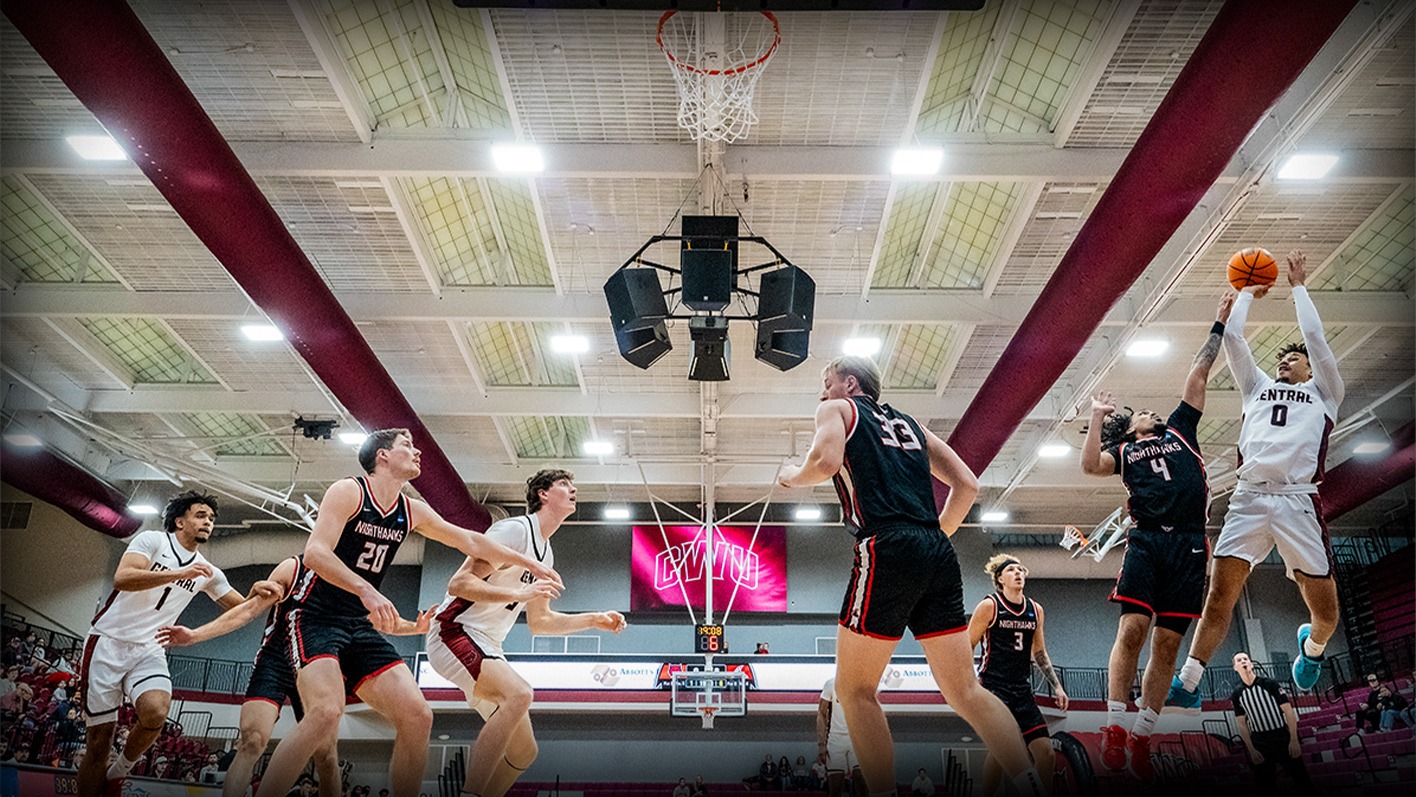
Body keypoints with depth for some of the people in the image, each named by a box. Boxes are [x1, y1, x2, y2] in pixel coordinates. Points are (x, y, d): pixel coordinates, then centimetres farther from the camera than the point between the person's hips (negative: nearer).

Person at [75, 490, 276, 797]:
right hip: (109, 642, -3)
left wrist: (255, 594, -8)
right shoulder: (152, 540, -3)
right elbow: (122, 577, -20)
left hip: (149, 650, 3)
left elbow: (240, 609, 15)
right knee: (100, 738, -4)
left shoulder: (208, 572, 11)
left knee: (156, 713, -25)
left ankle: (119, 772, 1)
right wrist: (179, 573, -28)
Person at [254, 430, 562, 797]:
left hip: (361, 627, 7)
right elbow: (315, 553, -21)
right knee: (326, 713, -31)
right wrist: (367, 591, -34)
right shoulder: (348, 491, -8)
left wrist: (528, 563, 24)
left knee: (417, 717, -7)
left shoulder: (412, 512, 12)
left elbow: (470, 541, 23)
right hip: (316, 618, -7)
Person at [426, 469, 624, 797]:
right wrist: (520, 593, -28)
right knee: (519, 693, -33)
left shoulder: (546, 555, 15)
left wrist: (594, 620, 13)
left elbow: (538, 622, 22)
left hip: (486, 647, 9)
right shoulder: (515, 529, -13)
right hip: (453, 631, -9)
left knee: (524, 751, 4)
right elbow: (458, 584, -20)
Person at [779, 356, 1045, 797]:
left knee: (855, 689, 4)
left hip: (887, 549, -6)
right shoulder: (909, 422, 30)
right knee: (965, 690, 8)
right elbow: (967, 485, 24)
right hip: (938, 553, 7)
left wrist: (794, 476, 11)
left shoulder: (837, 409, 13)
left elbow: (826, 462, -9)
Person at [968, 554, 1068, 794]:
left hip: (1023, 690, 6)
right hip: (993, 687, -6)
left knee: (1046, 751, -3)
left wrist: (1057, 686, 16)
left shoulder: (1035, 610, 13)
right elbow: (966, 648, -1)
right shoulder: (989, 606, -4)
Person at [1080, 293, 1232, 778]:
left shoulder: (1179, 430, 26)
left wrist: (1219, 327, 26)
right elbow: (1090, 466, -1)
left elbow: (1197, 376, 24)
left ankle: (1141, 737, 4)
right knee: (1132, 630, -16)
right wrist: (1097, 416, 1)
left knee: (1167, 644, -1)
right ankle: (1114, 728, -12)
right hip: (1146, 541, -2)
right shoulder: (1123, 450, 19)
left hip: (1189, 545, 2)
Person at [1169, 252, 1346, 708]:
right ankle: (1187, 686, -9)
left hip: (1299, 501, -1)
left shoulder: (1323, 393, 22)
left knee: (1326, 612, 0)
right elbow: (1232, 338, 24)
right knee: (1219, 596, -10)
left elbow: (1315, 337, 14)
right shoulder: (1258, 387, 28)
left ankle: (1312, 645, 35)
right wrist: (1247, 295, 36)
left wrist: (1299, 288, 25)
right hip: (1249, 499, 1)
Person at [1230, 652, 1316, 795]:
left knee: (1303, 782, 1)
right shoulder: (1237, 694, 2)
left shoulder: (1270, 683, -5)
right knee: (1266, 786, 8)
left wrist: (1294, 740, -11)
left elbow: (1288, 711, -5)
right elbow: (1242, 724, 4)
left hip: (1282, 738, -2)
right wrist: (1252, 750, -3)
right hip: (1260, 742, 2)